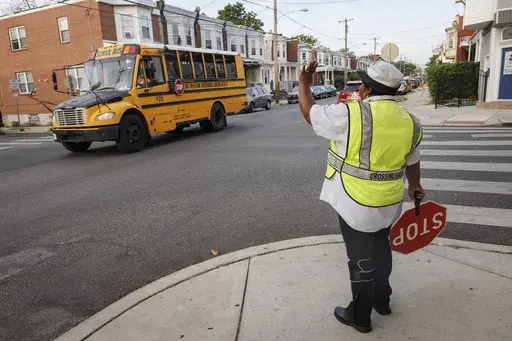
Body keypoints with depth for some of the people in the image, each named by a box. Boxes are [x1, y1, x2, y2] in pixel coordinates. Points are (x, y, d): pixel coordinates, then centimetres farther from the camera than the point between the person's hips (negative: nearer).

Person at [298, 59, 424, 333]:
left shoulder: (350, 114, -21)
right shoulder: (409, 121, 0)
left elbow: (309, 113, -9)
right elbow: (412, 162, 13)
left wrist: (304, 83, 8)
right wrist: (415, 186, 32)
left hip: (356, 204, -6)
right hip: (388, 203, 7)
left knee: (361, 260, 9)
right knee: (380, 250, 25)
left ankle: (360, 316, 29)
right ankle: (382, 301, 46)